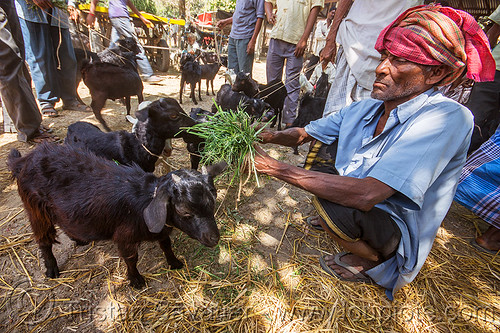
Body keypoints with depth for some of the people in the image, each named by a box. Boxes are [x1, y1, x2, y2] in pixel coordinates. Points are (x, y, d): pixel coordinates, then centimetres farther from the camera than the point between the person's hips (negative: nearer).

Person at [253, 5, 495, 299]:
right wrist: (269, 136, -19)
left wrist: (279, 169, -34)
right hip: (358, 210, 7)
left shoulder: (448, 118, -26)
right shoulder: (365, 108, -5)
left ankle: (371, 260, 0)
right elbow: (303, 134, 2)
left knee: (329, 202, -33)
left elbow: (366, 194, -38)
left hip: (400, 238, -6)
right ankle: (334, 220, 19)